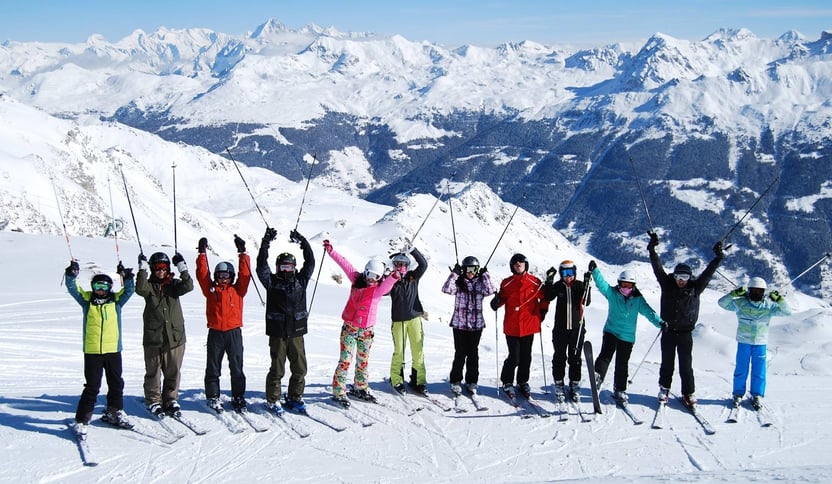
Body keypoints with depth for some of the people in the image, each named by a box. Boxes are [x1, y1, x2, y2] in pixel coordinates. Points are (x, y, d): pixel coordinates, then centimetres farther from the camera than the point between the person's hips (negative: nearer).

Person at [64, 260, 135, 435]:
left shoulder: (116, 300, 5)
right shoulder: (87, 300, 3)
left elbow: (129, 290, -2)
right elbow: (72, 288, -4)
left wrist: (127, 277, -18)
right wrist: (71, 274, -21)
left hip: (113, 350, 2)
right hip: (92, 351, -2)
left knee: (116, 384, 15)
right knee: (92, 387, -4)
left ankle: (115, 413, 33)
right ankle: (82, 419, 4)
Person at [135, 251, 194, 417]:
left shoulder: (174, 284, 10)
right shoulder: (149, 286, 5)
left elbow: (188, 286, -9)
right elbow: (140, 289, -17)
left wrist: (182, 267, -14)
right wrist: (142, 268, -19)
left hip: (175, 335, 2)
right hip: (153, 336, -1)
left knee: (173, 371, 6)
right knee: (153, 371, 4)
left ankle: (171, 400, 18)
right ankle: (153, 401, 14)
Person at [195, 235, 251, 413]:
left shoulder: (237, 290, 8)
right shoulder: (211, 289, 7)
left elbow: (245, 274, 0)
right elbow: (202, 274, 1)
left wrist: (242, 253, -3)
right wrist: (202, 254, -3)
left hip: (234, 332, 0)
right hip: (215, 332, 0)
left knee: (237, 367, 5)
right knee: (213, 368, 4)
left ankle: (238, 397, 13)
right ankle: (213, 397, 13)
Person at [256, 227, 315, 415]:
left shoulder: (300, 281, 9)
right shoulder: (272, 282, 1)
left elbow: (310, 262, 7)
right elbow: (261, 266, -10)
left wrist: (303, 242, 2)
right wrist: (266, 243, -15)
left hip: (297, 333, 3)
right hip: (278, 334, -3)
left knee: (300, 368, 7)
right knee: (277, 369, 1)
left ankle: (294, 398, 22)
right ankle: (272, 400, 14)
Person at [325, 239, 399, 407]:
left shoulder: (380, 288, -7)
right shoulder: (357, 280, 0)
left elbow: (387, 284, -29)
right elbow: (345, 264, 2)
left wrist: (394, 277, -52)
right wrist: (331, 251, 0)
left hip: (366, 330, 1)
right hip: (349, 327, -1)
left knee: (363, 361, 14)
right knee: (345, 360, -5)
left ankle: (360, 388, 30)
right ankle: (338, 392, -3)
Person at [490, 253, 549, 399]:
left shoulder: (535, 282, 3)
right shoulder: (507, 283, 1)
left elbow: (544, 298, 15)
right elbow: (502, 297, 11)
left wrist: (542, 311, 6)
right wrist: (496, 302, -10)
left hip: (529, 325, 2)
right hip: (512, 326, -2)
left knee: (526, 357, 10)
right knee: (514, 358, -3)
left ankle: (523, 382, 26)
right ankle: (507, 383, 15)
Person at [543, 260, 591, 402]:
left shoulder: (580, 285, 0)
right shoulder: (558, 286, 1)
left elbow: (586, 302, -10)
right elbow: (548, 297, -13)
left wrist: (586, 287, -22)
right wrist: (549, 281, -20)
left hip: (577, 328, 0)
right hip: (560, 328, 0)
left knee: (575, 358, 7)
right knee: (559, 357, 5)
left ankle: (575, 385, 16)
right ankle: (559, 385, 14)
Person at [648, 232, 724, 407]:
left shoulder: (695, 288, -1)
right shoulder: (667, 285, -1)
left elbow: (707, 273, -6)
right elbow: (657, 268, -6)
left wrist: (718, 258, -15)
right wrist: (652, 250, -13)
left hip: (685, 333, -1)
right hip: (668, 331, 1)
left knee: (686, 364, 1)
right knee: (667, 362, 10)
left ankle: (689, 393, 9)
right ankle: (664, 389, 25)